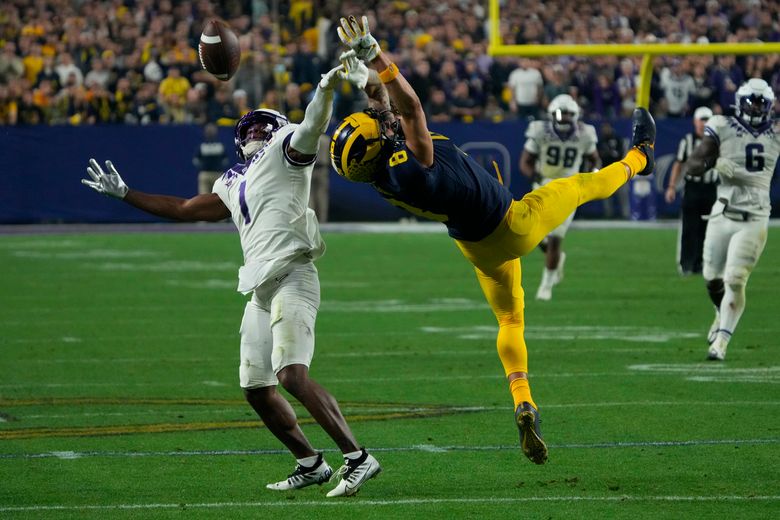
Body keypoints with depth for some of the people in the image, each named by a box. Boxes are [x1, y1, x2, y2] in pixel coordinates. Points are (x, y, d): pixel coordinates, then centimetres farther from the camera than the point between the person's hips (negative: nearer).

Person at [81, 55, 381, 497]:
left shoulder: (286, 149, 5)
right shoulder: (233, 185, 27)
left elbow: (312, 127, -16)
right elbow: (183, 209, 37)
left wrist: (328, 87, -37)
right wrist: (124, 193, 39)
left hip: (291, 277, -9)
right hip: (261, 289, 9)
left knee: (292, 374, -23)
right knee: (257, 388, 10)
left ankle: (358, 457, -23)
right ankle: (311, 464, 21)